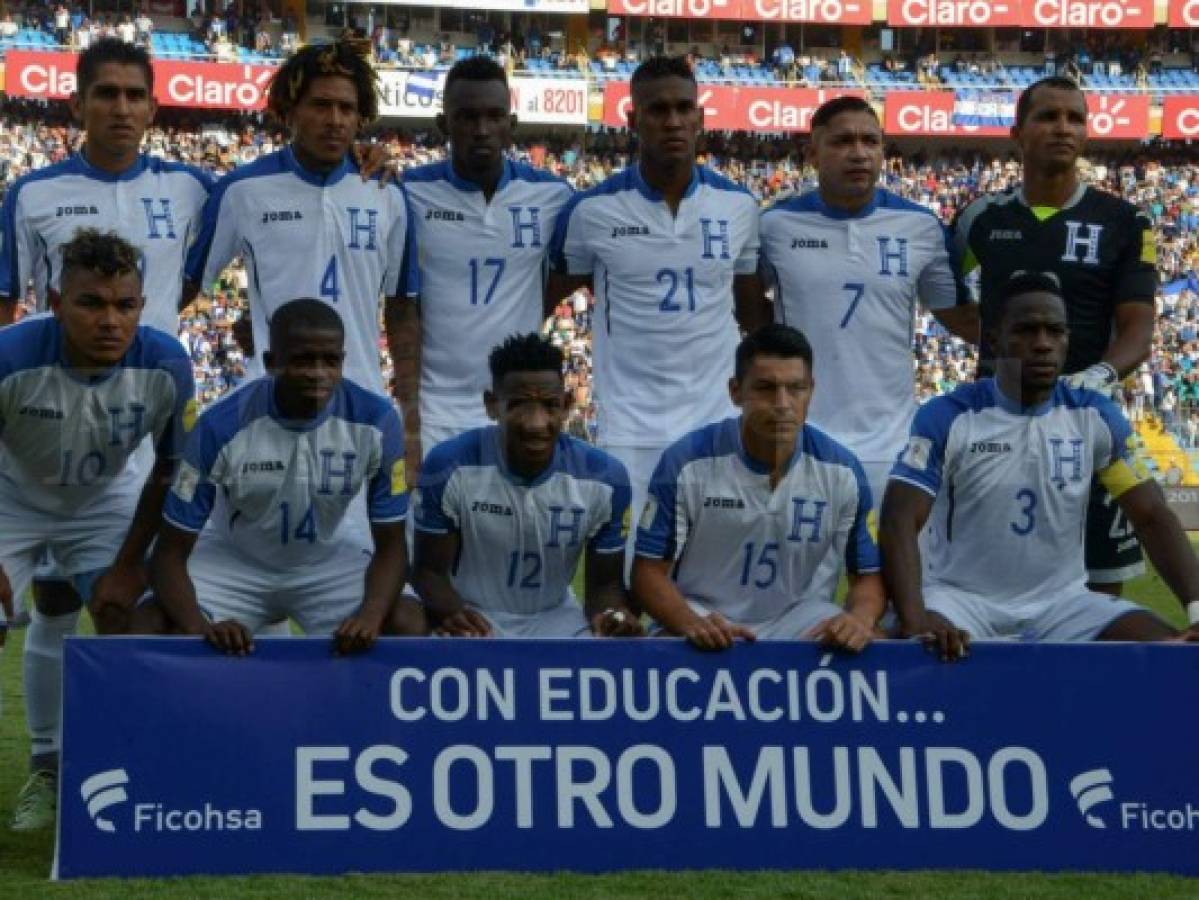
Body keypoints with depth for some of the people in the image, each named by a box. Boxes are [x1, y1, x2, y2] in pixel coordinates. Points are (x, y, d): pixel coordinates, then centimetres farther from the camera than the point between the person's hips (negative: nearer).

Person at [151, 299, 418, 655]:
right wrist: (200, 627, -41)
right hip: (232, 561, -1)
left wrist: (370, 617, -36)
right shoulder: (220, 427, -27)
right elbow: (171, 551, -21)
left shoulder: (376, 421, -23)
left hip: (330, 562, 1)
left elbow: (390, 544, -15)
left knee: (413, 633, -22)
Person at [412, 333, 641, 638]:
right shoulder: (449, 466, -17)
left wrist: (613, 615, -28)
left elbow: (604, 583, -3)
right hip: (472, 618, -2)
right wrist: (452, 612, -32)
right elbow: (430, 570, -9)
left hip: (556, 619, 2)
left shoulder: (604, 477, -12)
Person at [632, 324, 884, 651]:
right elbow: (650, 570, -7)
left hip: (801, 621, 2)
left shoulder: (842, 470, -4)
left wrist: (861, 619, -22)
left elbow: (868, 574, 3)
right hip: (705, 617, -2)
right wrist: (691, 623, -27)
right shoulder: (687, 462, -10)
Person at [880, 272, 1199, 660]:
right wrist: (916, 621, -35)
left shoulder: (1096, 417, 1)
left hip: (1062, 600, 4)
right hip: (962, 597, -3)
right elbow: (899, 521, -17)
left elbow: (1153, 518, -1)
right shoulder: (946, 417, -9)